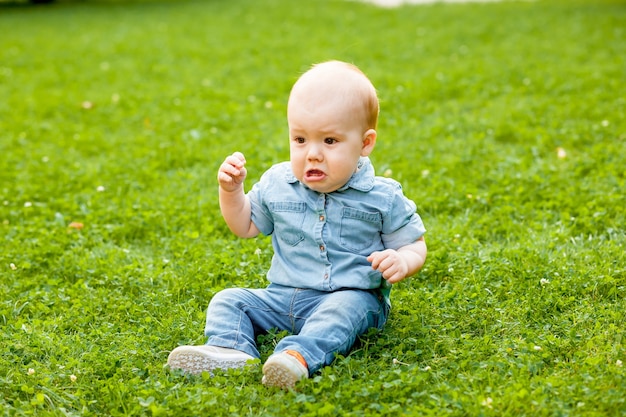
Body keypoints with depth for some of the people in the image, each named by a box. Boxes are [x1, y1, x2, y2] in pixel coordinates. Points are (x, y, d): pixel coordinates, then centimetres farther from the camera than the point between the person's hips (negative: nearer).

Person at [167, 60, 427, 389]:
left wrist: (402, 262, -21)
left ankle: (298, 356, -59)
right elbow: (245, 226, 19)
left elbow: (415, 245, 3)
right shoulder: (277, 184, 5)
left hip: (353, 297, -4)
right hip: (283, 297, 5)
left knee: (344, 310, -36)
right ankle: (230, 350, -37)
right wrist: (231, 190, 1)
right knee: (228, 301, -10)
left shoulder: (382, 197, -5)